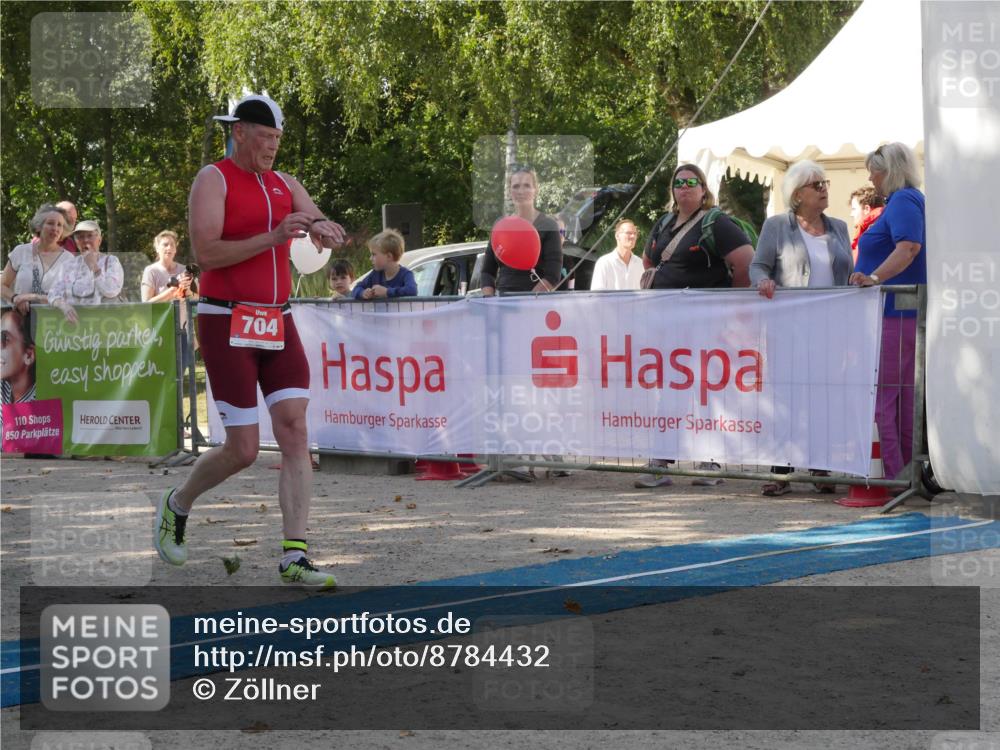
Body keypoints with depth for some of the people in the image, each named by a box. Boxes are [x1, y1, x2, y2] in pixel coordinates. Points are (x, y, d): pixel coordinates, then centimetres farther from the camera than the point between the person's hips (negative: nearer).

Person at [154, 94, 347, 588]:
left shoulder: (285, 185, 14)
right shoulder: (213, 180, -5)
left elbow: (326, 230, 7)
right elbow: (205, 253, -16)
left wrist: (324, 229, -18)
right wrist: (273, 237, -24)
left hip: (277, 324, 6)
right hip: (227, 325, -6)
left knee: (295, 433, -7)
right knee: (243, 450, -5)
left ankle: (294, 558, -8)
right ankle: (176, 505, 24)